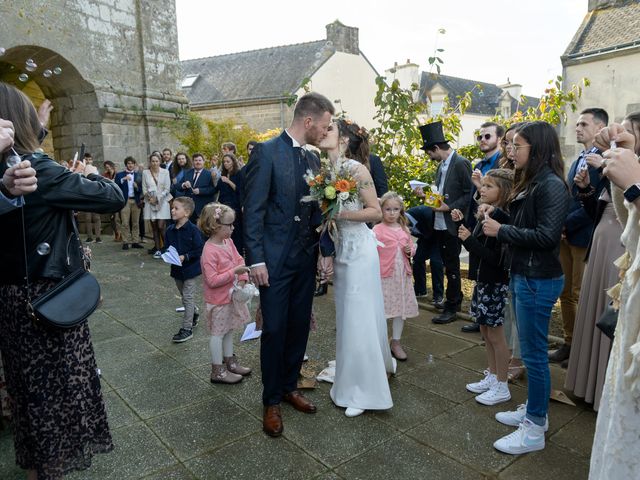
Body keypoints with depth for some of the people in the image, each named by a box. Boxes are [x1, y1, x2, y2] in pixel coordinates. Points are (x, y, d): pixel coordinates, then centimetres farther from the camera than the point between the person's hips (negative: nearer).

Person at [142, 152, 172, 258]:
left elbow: (167, 189, -2)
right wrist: (150, 198, -10)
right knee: (154, 227, 4)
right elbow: (144, 189, 6)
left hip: (162, 202, -2)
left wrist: (157, 198, -9)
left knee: (161, 226, -11)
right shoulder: (145, 173, 7)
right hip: (150, 203, 2)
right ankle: (158, 249, 9)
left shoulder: (165, 172, 1)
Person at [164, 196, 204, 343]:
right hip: (176, 269, 6)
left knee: (188, 297, -1)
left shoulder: (193, 230, -18)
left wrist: (185, 257, -23)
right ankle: (195, 312, 46)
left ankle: (187, 328, 8)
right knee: (184, 296, 20)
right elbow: (167, 247, 9)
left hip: (190, 268, -6)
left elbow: (200, 250, -18)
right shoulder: (170, 230, 0)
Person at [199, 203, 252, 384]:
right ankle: (218, 371, 19)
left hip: (231, 295, 8)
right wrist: (234, 272, -28)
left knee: (228, 330, 21)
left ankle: (230, 362, 37)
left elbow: (239, 260, 5)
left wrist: (243, 279, -10)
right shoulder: (210, 251, -25)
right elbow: (212, 280, -27)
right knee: (218, 333, 6)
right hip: (218, 300, -8)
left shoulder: (228, 242, 0)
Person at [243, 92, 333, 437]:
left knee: (299, 327, 14)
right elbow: (253, 210, -13)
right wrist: (255, 259, -16)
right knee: (274, 330, 3)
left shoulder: (313, 160, 11)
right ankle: (272, 401, 21)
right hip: (275, 259, -6)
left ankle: (289, 386, 33)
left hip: (305, 259, 6)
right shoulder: (266, 152, -10)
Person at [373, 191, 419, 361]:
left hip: (402, 275, 5)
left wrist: (410, 250, -3)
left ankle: (396, 343, 25)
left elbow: (412, 247, 19)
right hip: (384, 275, -5)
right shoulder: (377, 229, -7)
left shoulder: (404, 229, 10)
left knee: (401, 309, 11)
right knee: (382, 310, 1)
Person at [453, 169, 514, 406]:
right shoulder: (485, 214, 5)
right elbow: (477, 242, 11)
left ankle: (502, 387, 19)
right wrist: (462, 224, 4)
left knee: (495, 334, 3)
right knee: (485, 331, 17)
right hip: (482, 281, 9)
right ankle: (492, 377, 33)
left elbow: (496, 258, -24)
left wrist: (469, 239, -22)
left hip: (495, 284, -9)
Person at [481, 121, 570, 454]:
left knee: (534, 354, 1)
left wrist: (501, 231, -18)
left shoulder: (552, 185, -16)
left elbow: (546, 236, -24)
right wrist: (495, 214, 2)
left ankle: (535, 430, 15)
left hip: (538, 281, -10)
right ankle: (533, 410, 34)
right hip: (521, 276, 10)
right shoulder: (530, 183, 12)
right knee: (530, 351, 18)